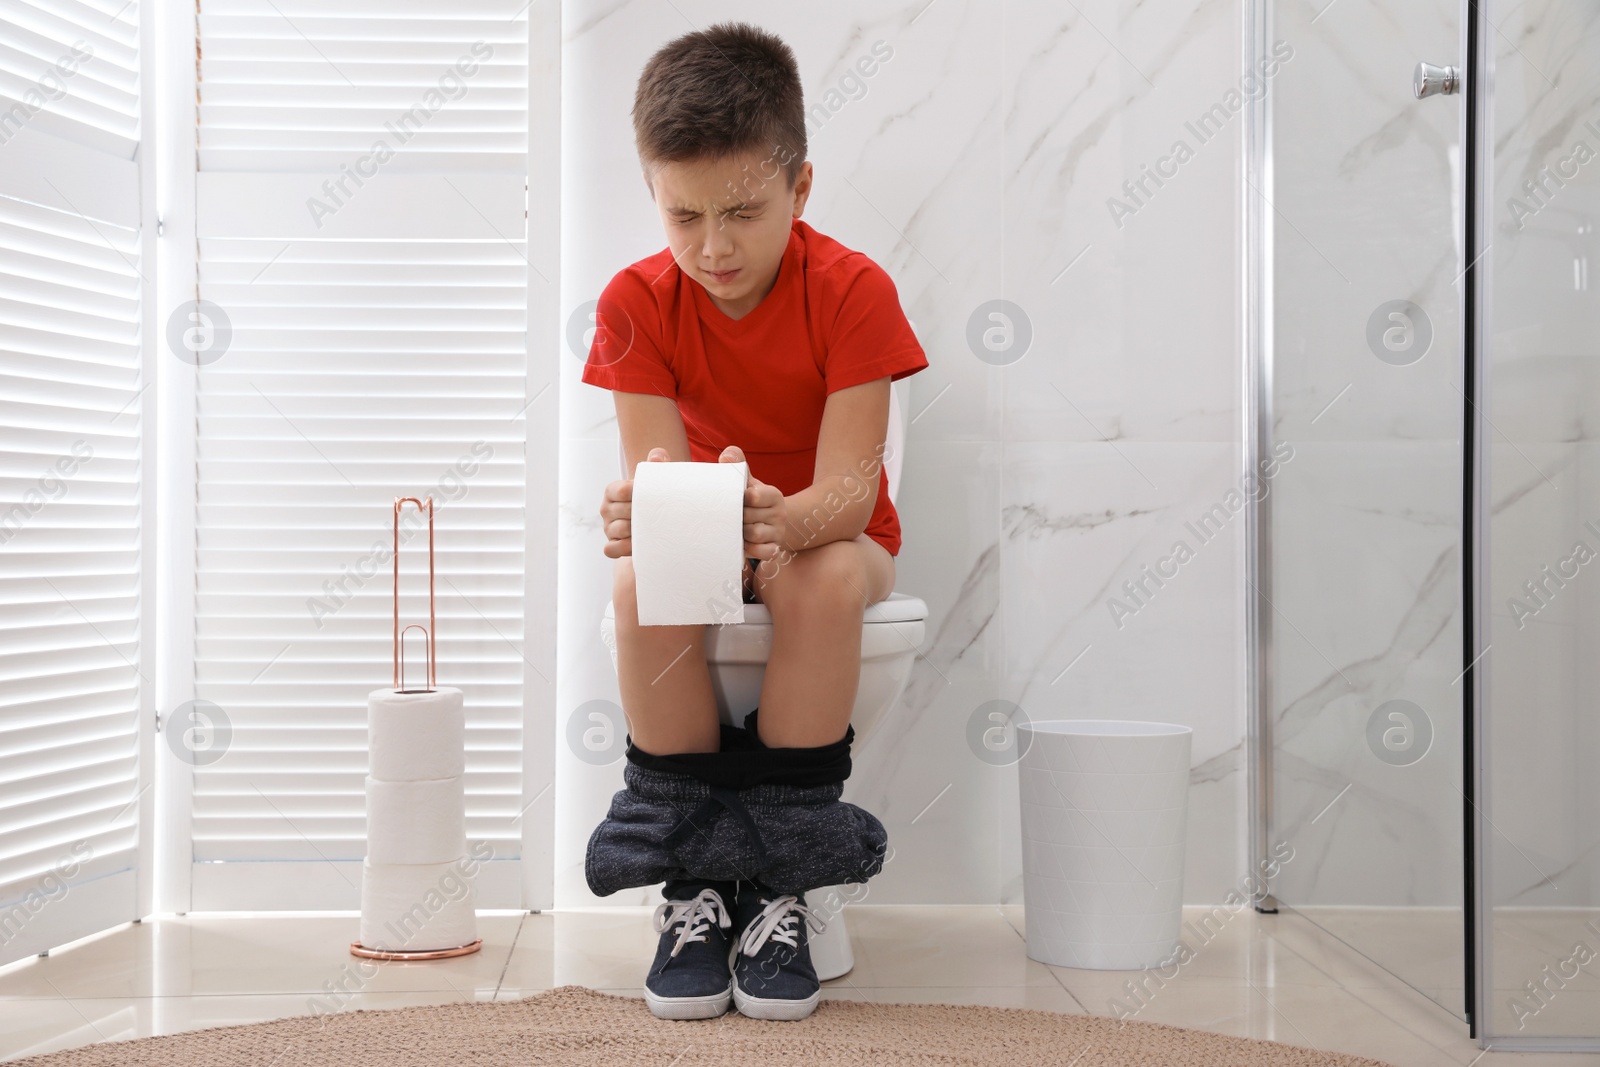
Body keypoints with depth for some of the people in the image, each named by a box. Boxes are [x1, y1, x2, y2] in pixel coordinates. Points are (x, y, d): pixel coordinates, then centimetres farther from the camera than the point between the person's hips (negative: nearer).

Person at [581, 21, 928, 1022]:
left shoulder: (852, 290, -19)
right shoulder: (637, 301, -12)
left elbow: (846, 490, -25)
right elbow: (656, 471, -19)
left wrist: (779, 521, -49)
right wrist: (643, 515, -45)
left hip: (828, 533, -2)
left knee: (825, 578, -37)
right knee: (642, 582, -33)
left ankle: (782, 873, -22)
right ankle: (694, 873, -18)